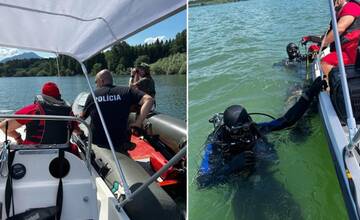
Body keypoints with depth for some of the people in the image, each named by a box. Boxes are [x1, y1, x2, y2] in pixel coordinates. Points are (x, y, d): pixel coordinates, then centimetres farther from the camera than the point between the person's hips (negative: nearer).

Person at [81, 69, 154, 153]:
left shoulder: (93, 95, 0)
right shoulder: (126, 91, -2)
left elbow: (82, 117, 14)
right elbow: (149, 100, -13)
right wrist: (138, 123, -12)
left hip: (95, 143, -1)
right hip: (120, 145, 1)